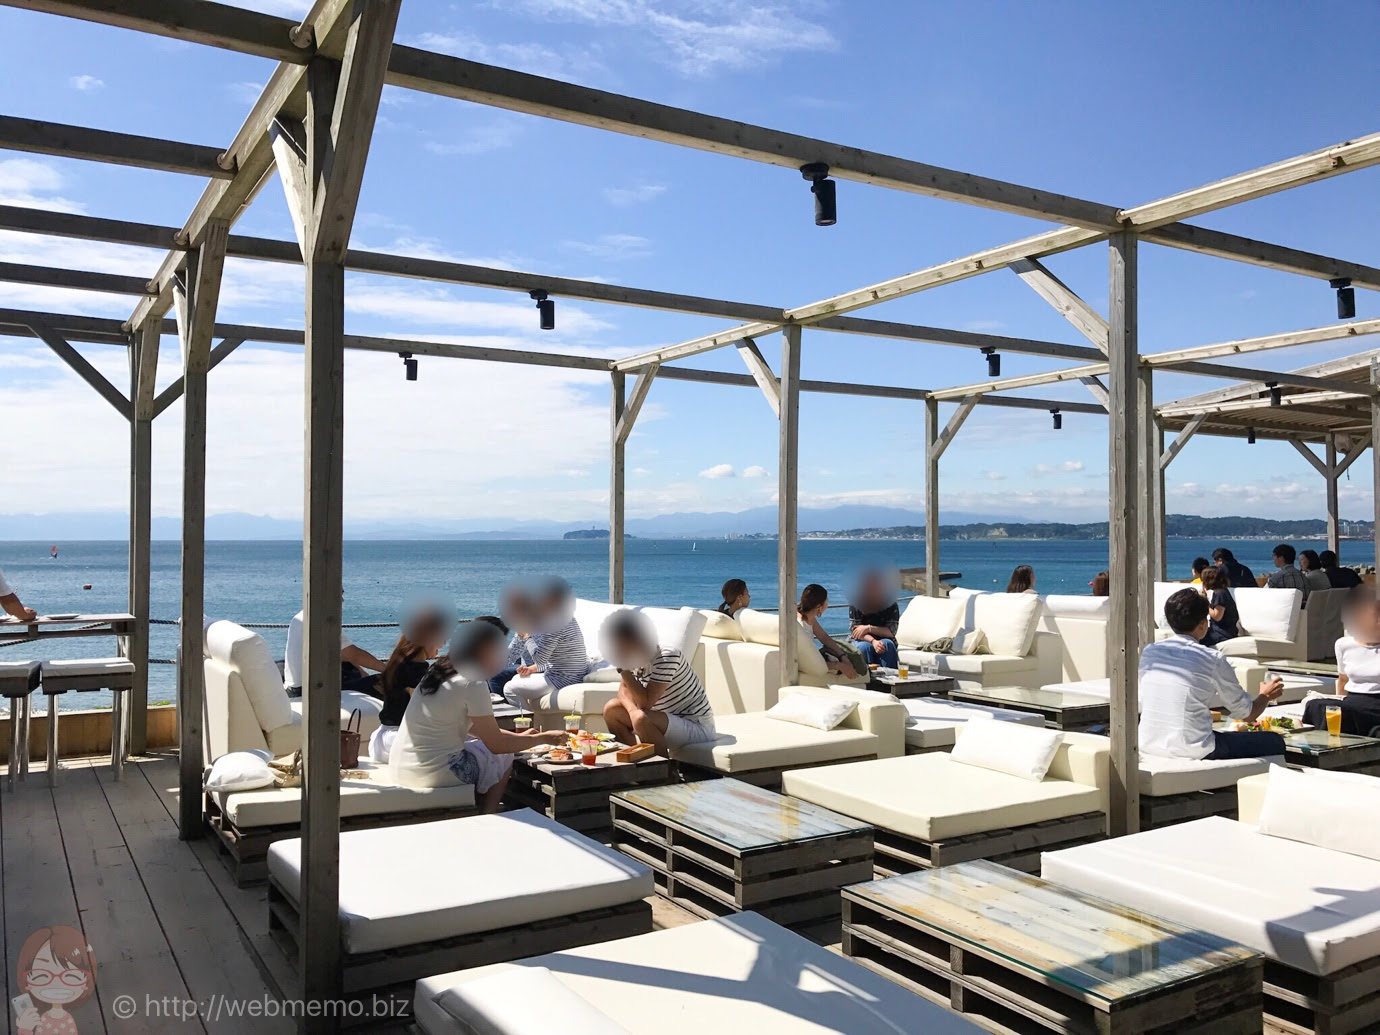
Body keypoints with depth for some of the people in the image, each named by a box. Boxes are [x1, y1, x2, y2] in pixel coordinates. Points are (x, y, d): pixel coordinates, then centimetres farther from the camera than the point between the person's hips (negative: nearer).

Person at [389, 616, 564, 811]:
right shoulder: (472, 683, -16)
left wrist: (518, 736, 20)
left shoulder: (441, 671, 10)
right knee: (504, 756, 12)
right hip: (432, 774, -8)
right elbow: (497, 745, -9)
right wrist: (543, 738, 3)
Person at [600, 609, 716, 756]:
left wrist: (623, 668, -25)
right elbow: (624, 690, 1)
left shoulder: (666, 657, -25)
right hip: (667, 720, 9)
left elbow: (646, 703, -27)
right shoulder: (635, 657, 0)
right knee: (611, 709, 2)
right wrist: (633, 710, -21)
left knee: (641, 719, -32)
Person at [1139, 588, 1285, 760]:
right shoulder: (1213, 660, -8)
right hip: (1193, 751, -6)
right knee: (1275, 742, 12)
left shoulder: (1149, 652, 5)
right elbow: (1248, 714, 2)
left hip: (1148, 746, 6)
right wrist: (1266, 695, 26)